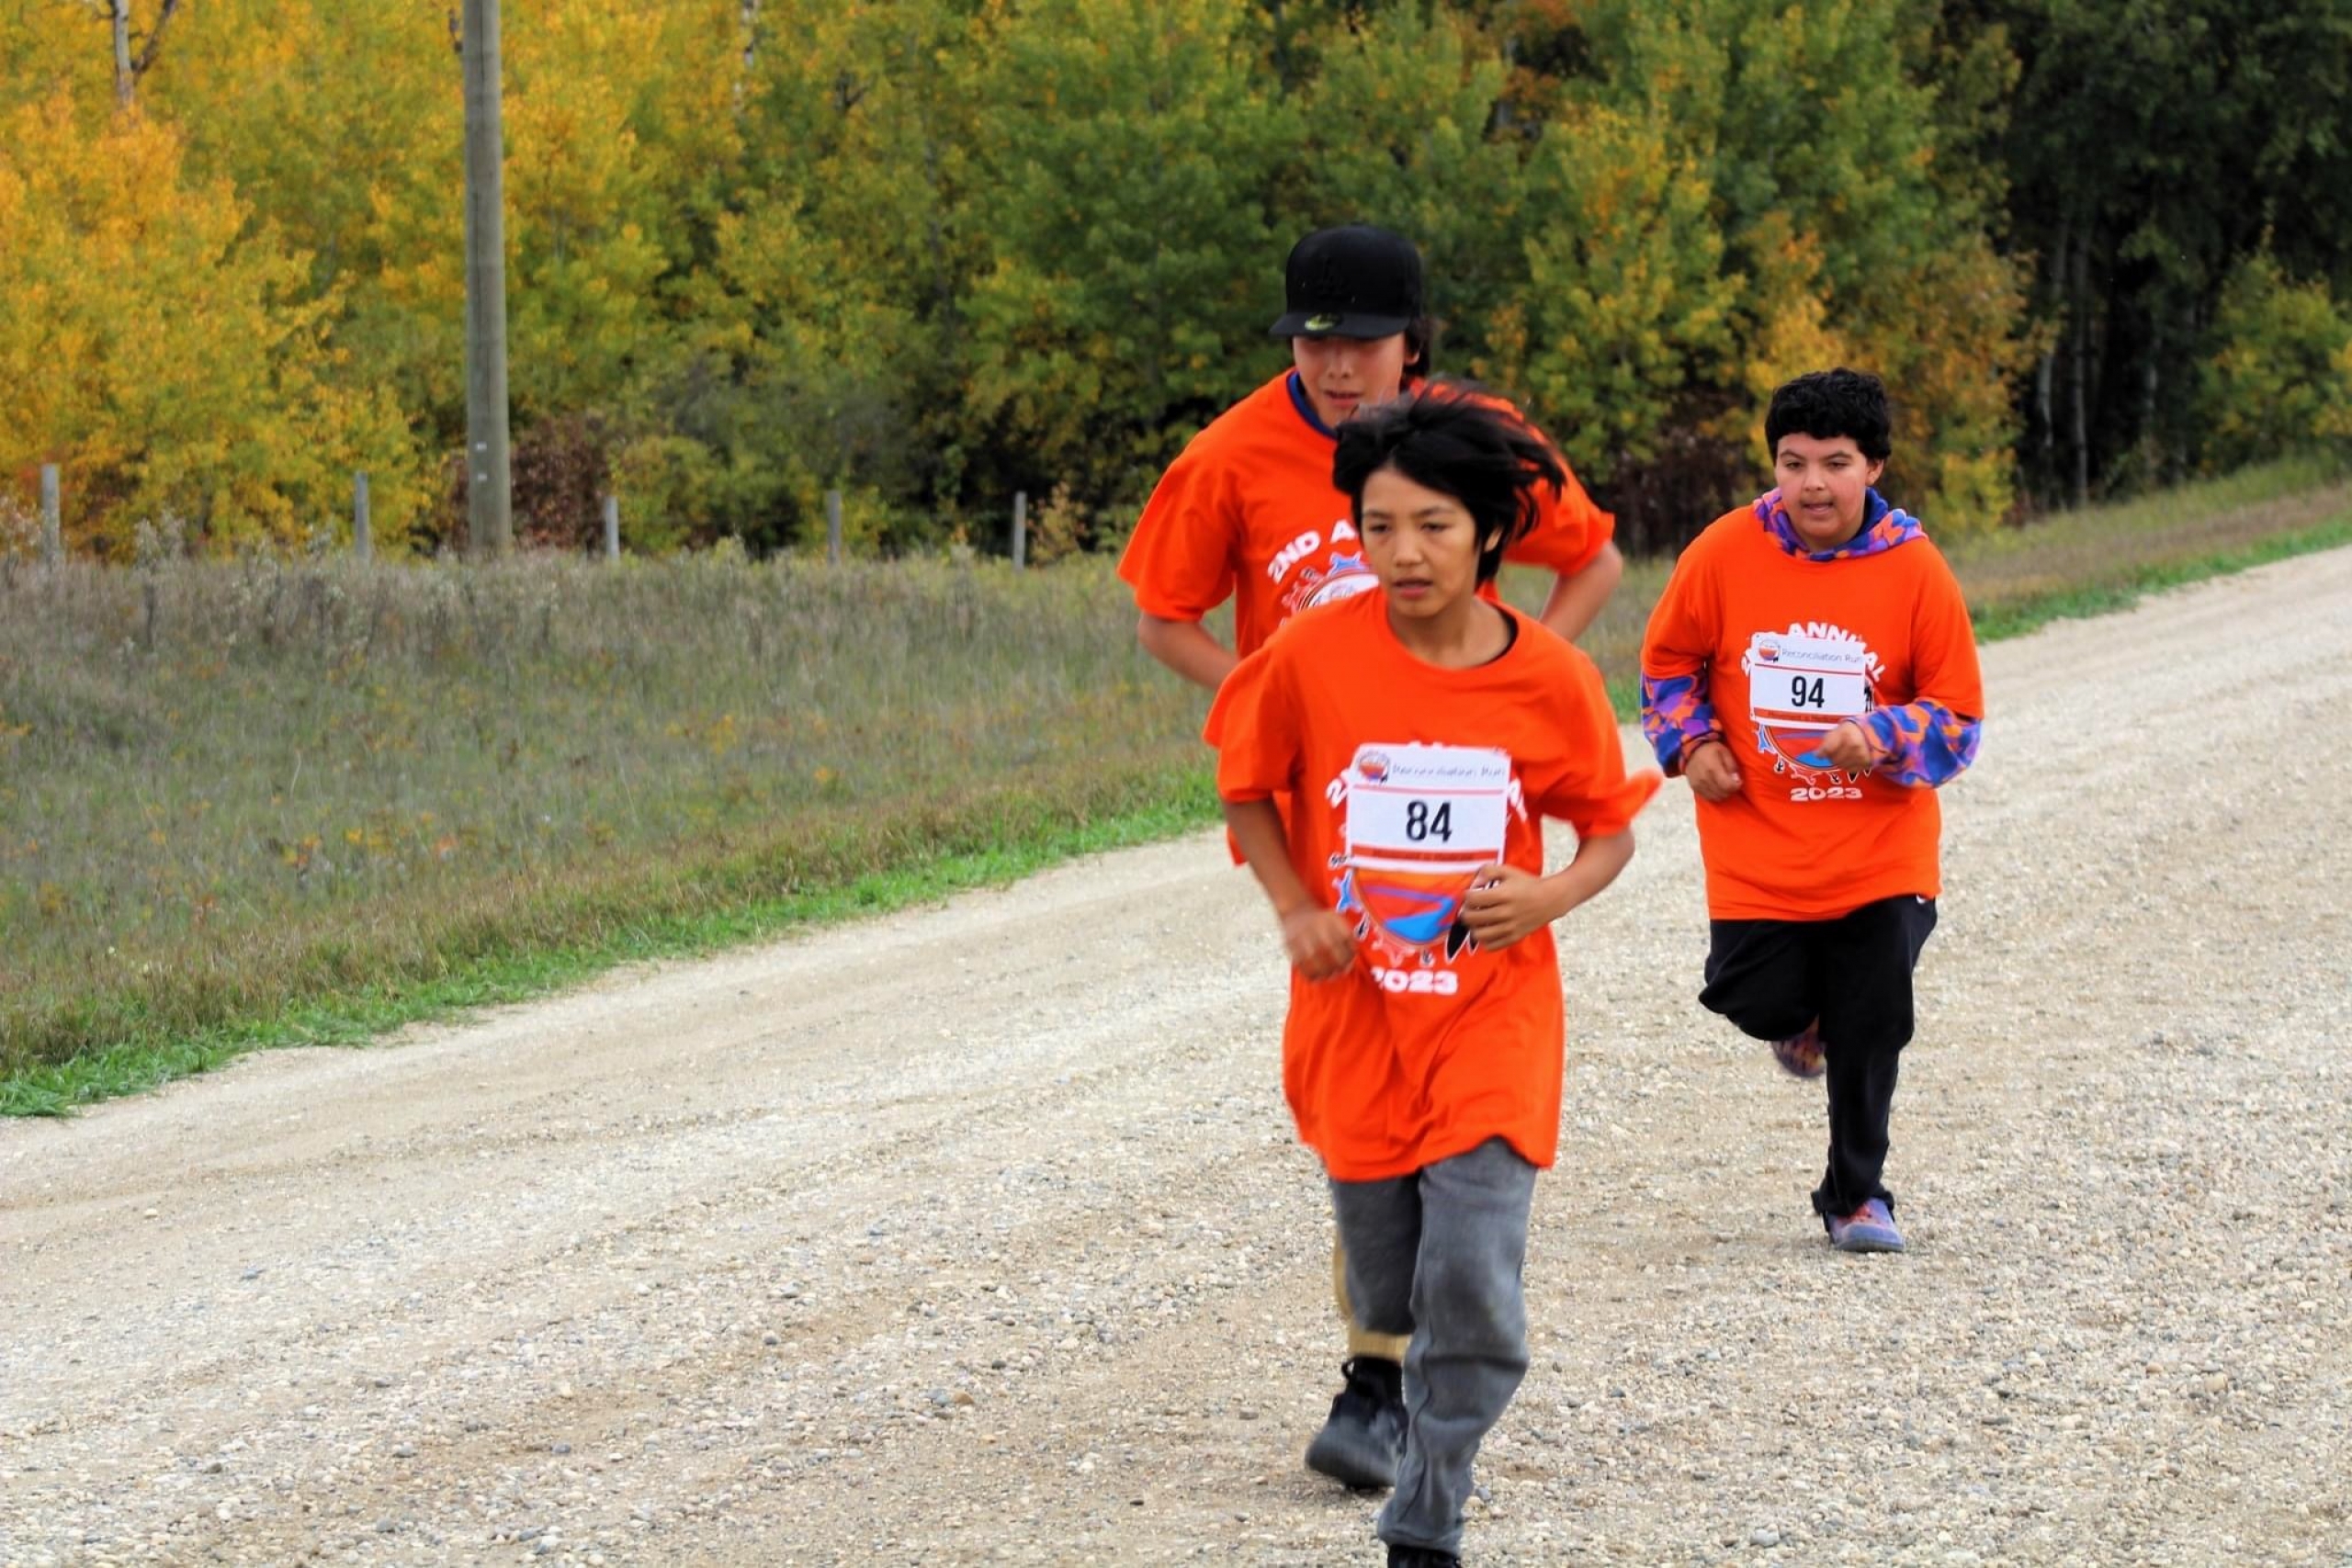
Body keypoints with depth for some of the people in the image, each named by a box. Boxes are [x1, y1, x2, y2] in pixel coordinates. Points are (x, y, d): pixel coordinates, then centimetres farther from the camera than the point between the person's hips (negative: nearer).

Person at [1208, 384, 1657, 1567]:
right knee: (1387, 1298, 11)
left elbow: (1609, 826, 5)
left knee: (1471, 1286, -14)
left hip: (1492, 1017, -1)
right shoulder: (1312, 657, -10)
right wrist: (1294, 911, -7)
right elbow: (1246, 785, 7)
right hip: (1354, 1015, 1)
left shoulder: (1551, 679, -9)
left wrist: (1549, 898, -15)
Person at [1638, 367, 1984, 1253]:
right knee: (1755, 1000, -6)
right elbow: (1667, 660, 10)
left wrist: (1881, 740, -20)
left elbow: (1958, 719, -1)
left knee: (1869, 1035, 2)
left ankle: (1856, 1196, 22)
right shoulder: (1726, 553, -7)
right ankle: (1801, 1012, 33)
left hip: (1878, 853, 0)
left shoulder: (1916, 570, -8)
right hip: (1756, 847, 0)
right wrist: (1689, 744, -6)